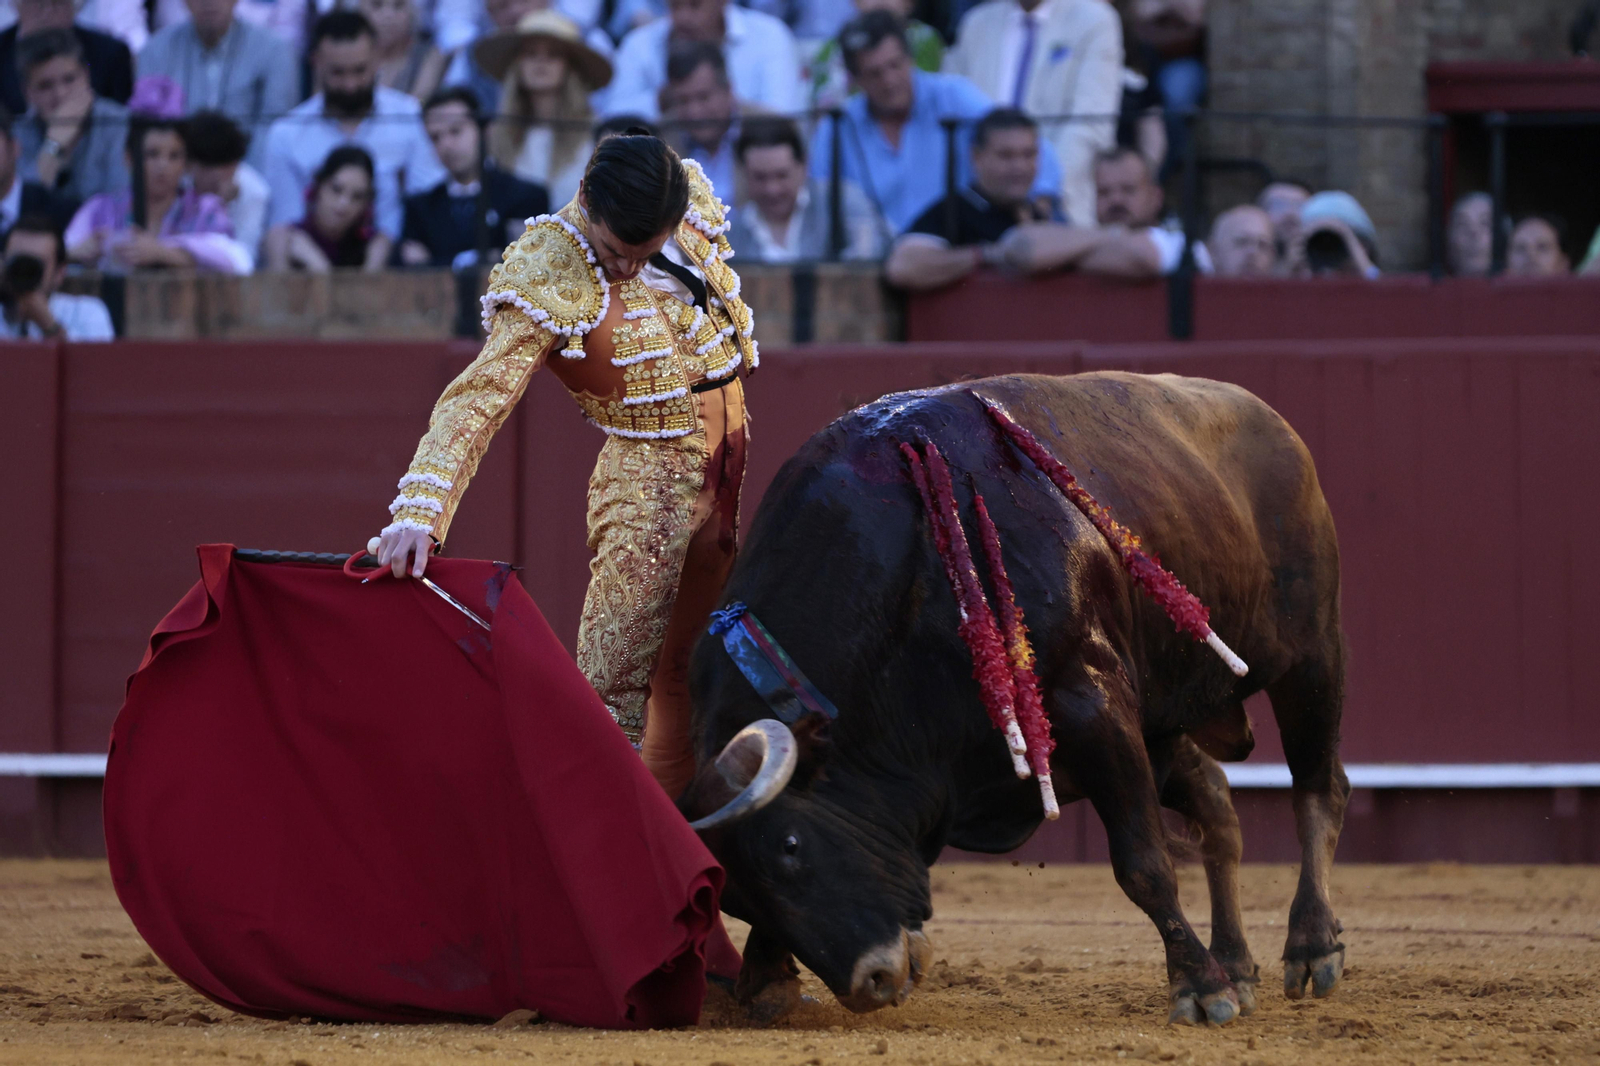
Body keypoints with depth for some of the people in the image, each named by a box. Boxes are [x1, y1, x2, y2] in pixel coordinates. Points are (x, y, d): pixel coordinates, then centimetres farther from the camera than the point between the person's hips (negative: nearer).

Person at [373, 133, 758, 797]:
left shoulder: (690, 200, -5)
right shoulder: (550, 285, -23)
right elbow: (477, 397, -32)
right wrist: (419, 513, -44)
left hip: (729, 469, 6)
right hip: (649, 483, -6)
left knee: (687, 669, 15)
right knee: (612, 692, -11)